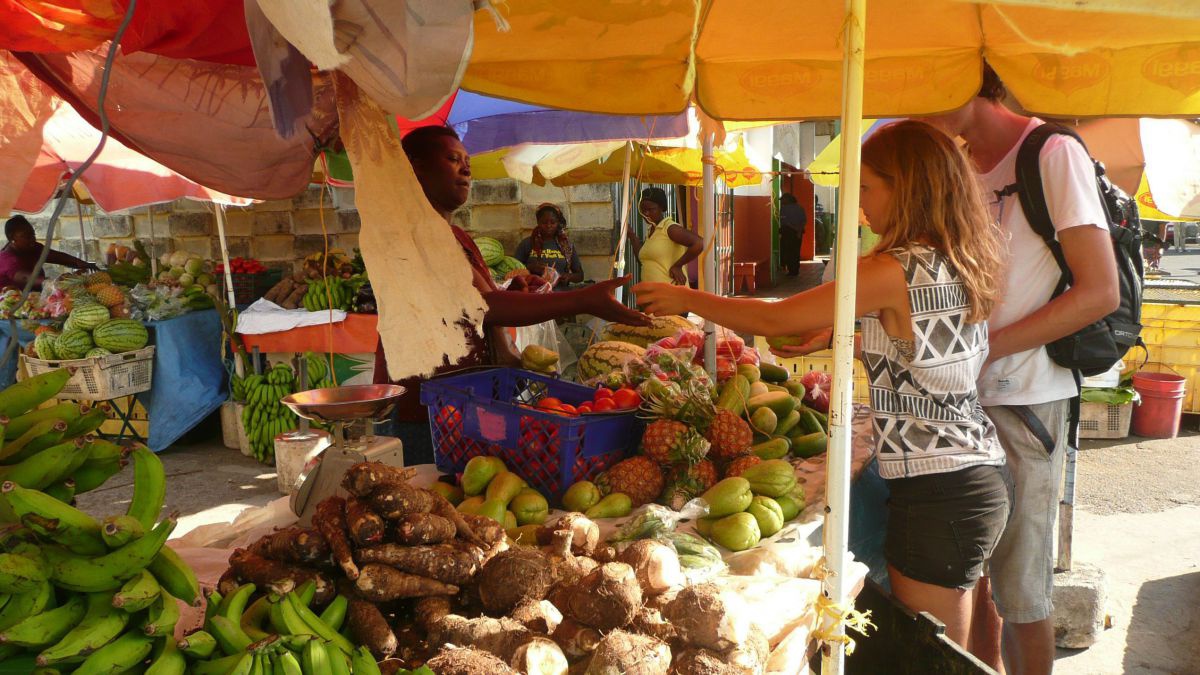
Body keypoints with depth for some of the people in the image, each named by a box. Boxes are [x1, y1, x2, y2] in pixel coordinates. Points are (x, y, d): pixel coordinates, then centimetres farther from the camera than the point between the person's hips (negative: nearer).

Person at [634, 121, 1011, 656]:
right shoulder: (960, 264, 8)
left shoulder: (897, 271, -19)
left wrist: (685, 299, -2)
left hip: (936, 494, -9)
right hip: (979, 476, 9)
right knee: (956, 657, 23)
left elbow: (774, 319, -14)